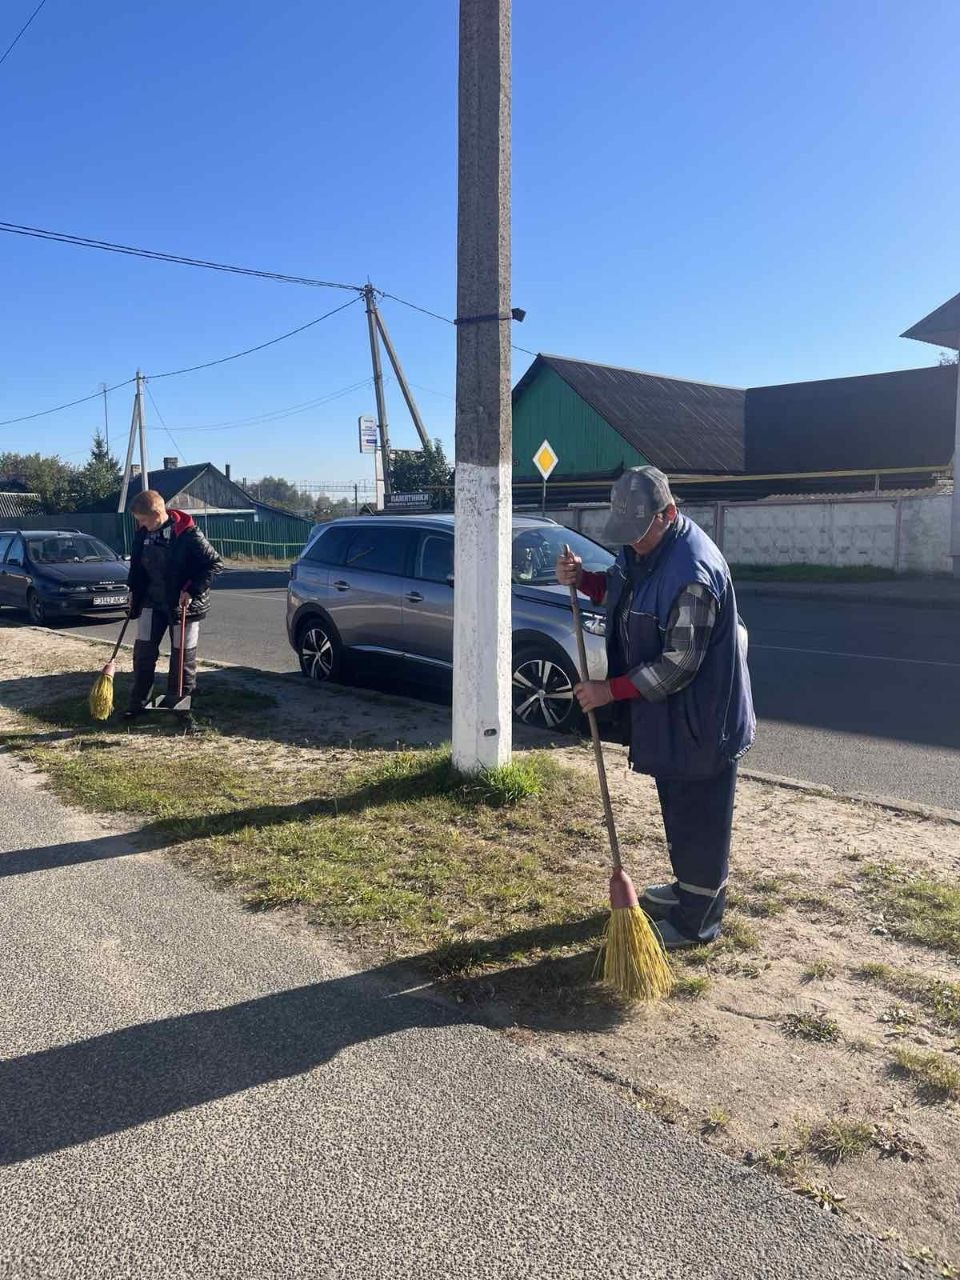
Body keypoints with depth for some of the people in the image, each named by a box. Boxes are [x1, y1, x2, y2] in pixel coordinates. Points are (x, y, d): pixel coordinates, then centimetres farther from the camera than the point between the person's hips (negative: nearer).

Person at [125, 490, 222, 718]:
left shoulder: (188, 534, -20)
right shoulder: (143, 533, -2)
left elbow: (215, 563, -17)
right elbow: (137, 566, 15)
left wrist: (192, 590, -21)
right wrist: (134, 592, 10)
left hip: (183, 603, -5)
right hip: (152, 601, 5)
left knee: (182, 655, 4)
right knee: (143, 650, 3)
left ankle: (178, 703, 19)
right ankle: (137, 703, 13)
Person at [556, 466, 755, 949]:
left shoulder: (692, 573, -30)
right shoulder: (642, 546, 0)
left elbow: (678, 665, -28)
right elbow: (617, 589, 19)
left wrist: (610, 690, -22)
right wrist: (581, 579, -2)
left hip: (700, 716, -10)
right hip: (667, 711, 10)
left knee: (699, 818, 5)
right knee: (677, 807, 24)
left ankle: (696, 921, 20)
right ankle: (688, 889, 43)